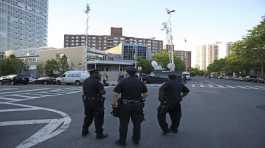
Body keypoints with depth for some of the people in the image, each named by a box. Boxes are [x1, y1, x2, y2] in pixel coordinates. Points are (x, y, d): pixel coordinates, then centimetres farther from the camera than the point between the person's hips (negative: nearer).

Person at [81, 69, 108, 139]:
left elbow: (84, 91, 14)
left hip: (87, 101, 8)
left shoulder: (85, 81, 6)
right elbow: (102, 92, -19)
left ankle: (84, 131, 32)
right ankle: (99, 134, 11)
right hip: (96, 102, -7)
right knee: (98, 118, 3)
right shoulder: (96, 82, -18)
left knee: (88, 117, 22)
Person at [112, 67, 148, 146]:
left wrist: (114, 103, -6)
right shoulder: (140, 82, 1)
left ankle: (122, 141, 18)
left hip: (125, 105, -3)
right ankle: (136, 140, 28)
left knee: (124, 123, 9)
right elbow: (145, 93, 6)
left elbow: (115, 94, -16)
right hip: (137, 105, 3)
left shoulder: (123, 82, -10)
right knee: (137, 123, 16)